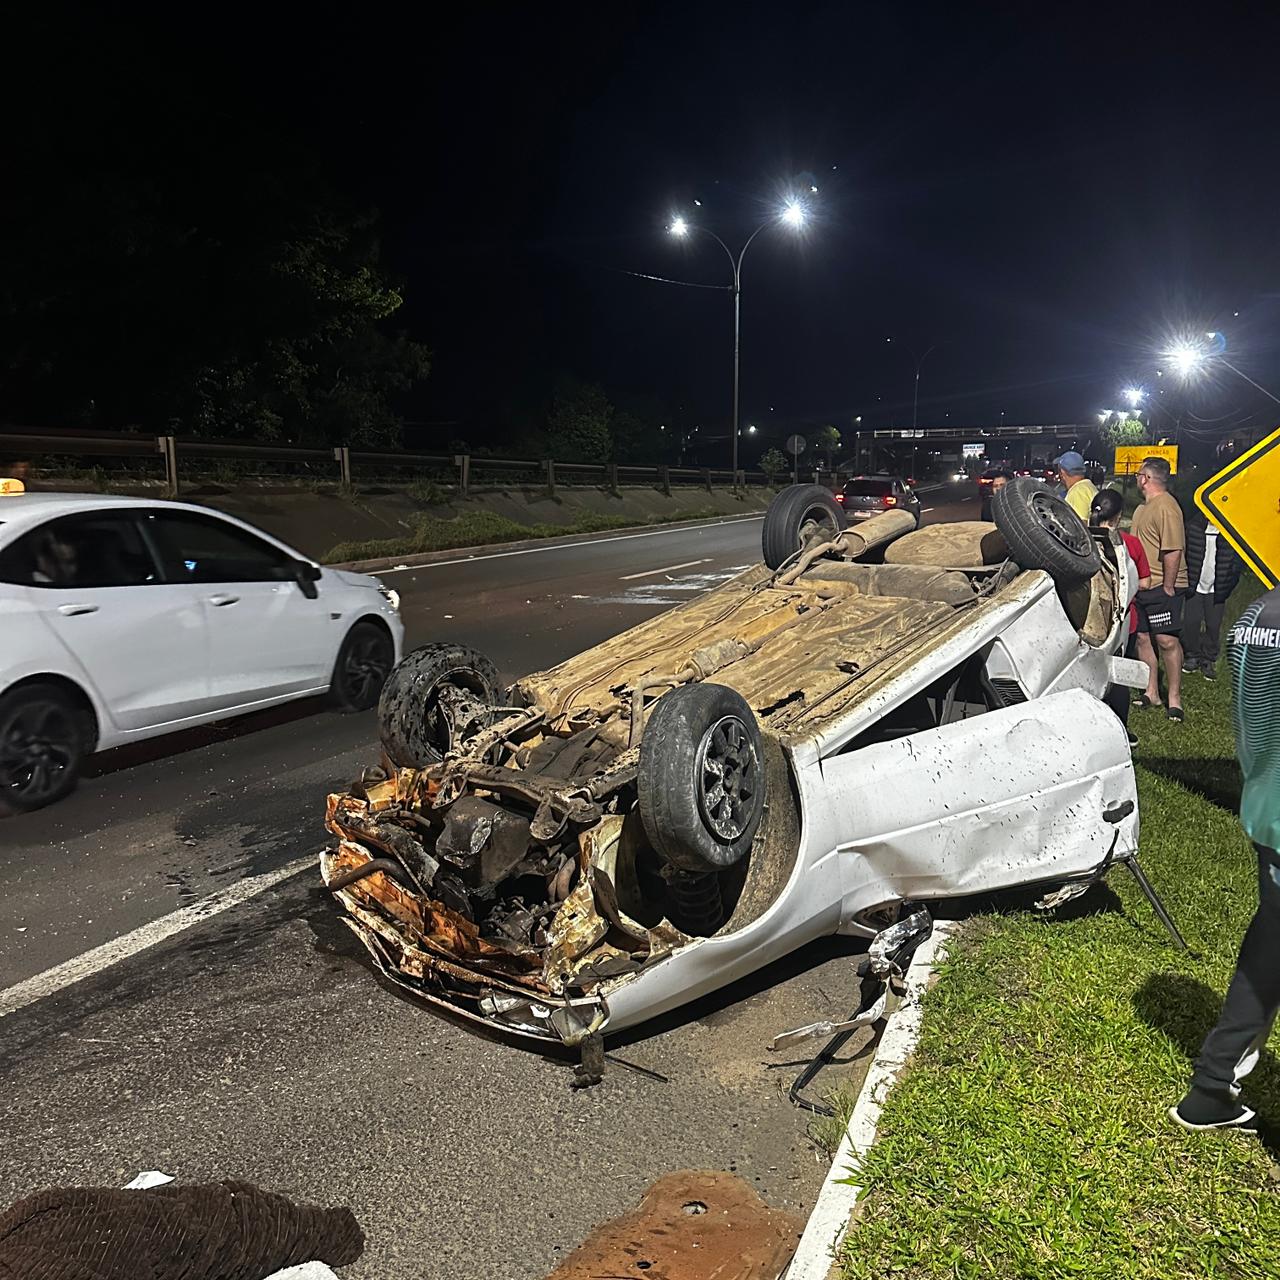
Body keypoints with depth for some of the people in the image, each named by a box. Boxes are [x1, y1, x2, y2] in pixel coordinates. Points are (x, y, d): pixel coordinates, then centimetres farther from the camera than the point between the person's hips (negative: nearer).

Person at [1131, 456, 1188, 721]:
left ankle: (1174, 698, 3)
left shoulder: (1166, 506, -16)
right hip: (1141, 585, 10)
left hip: (1162, 587, -10)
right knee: (1143, 637, 11)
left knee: (1167, 640, -7)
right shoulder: (1143, 507, 16)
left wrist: (1168, 587, -21)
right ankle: (1151, 692, 21)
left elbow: (1174, 551, -22)